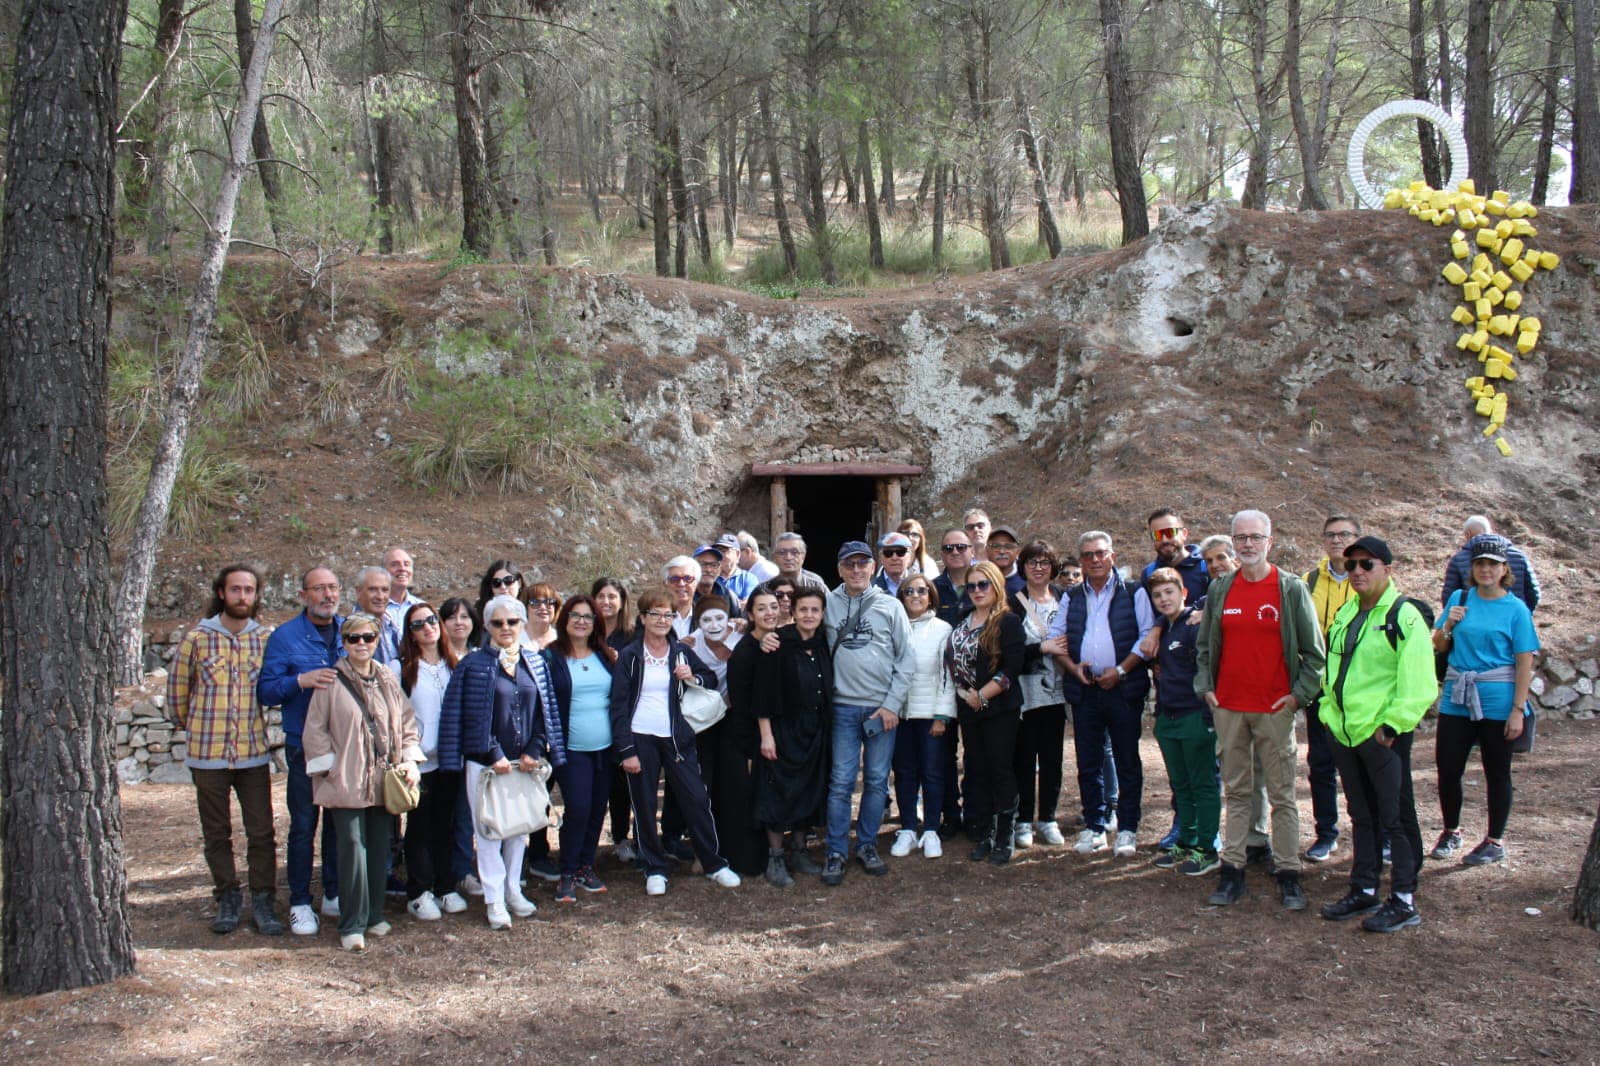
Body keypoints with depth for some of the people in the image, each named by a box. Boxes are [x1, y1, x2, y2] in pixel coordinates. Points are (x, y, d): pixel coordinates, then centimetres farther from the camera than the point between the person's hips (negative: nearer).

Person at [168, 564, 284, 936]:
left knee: (261, 832, 0)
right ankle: (227, 900, 21)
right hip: (207, 753, -1)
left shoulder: (265, 639, 3)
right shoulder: (197, 638, -2)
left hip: (254, 752, 1)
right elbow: (177, 688, 9)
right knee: (216, 834, 9)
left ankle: (263, 902, 9)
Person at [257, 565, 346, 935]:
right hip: (305, 748, -3)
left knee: (340, 822, 11)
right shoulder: (285, 637, -2)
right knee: (303, 825, 0)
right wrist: (301, 680, -21)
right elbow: (266, 691, -6)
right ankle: (300, 903, 10)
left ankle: (334, 895, 23)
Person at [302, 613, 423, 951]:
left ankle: (373, 915, 21)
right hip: (346, 782, -4)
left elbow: (406, 721, 15)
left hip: (384, 781, 4)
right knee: (352, 846, -8)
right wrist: (329, 767, -7)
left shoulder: (388, 680, 10)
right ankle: (352, 926, -2)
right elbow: (315, 730, -2)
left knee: (379, 848, 8)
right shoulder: (332, 682, -3)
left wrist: (409, 759, 4)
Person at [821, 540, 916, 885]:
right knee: (841, 782, -2)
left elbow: (906, 659, 3)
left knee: (877, 780, 6)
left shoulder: (890, 606, 3)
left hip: (883, 707, 1)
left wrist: (892, 704, -3)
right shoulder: (828, 603, 4)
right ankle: (836, 852, 7)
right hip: (843, 706, -1)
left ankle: (867, 845, 20)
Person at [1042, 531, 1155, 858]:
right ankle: (1094, 827, 15)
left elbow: (1148, 636, -4)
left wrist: (1121, 670, -12)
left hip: (1124, 689, -3)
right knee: (1088, 763, 6)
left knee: (1127, 762, 0)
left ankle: (1127, 829, 7)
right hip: (1084, 690, 3)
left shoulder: (1134, 594, 3)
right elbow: (1054, 638, 13)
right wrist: (1073, 666, -4)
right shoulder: (1072, 599, 15)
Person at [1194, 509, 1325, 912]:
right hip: (1228, 708, 3)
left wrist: (1300, 693, -6)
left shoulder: (1292, 588, -2)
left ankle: (1288, 875, 7)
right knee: (1235, 792, 9)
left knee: (1282, 795, 2)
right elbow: (1204, 644, 16)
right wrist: (1205, 686, 5)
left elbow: (1314, 650, 0)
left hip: (1275, 709, -3)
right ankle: (1232, 871, 13)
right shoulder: (1220, 589, 7)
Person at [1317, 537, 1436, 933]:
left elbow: (1418, 684, -15)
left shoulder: (1404, 617, -10)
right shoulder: (1346, 614, 14)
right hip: (1345, 732, 8)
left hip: (1383, 736, -8)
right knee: (1361, 815, 16)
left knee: (1395, 817, -2)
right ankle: (1364, 890, 25)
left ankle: (1404, 901, 5)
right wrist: (1328, 710, 13)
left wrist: (1392, 723, -19)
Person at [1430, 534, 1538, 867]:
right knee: (1448, 768, 4)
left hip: (1496, 701, -3)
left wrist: (1518, 710, -13)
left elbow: (1525, 663, -7)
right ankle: (1451, 831, 25)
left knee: (1497, 773, 8)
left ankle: (1495, 841, 21)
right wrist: (1448, 625, -9)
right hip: (1456, 698, 3)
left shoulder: (1516, 609, -5)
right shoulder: (1459, 599, 5)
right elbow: (1438, 647, 12)